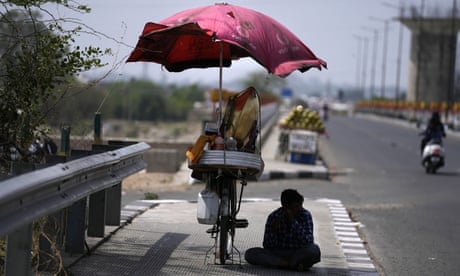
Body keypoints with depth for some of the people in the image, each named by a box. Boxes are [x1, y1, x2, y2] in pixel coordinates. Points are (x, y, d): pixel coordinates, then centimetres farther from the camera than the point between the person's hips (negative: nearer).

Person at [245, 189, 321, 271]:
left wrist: (293, 222, -26)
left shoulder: (305, 215, -8)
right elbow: (267, 246, -7)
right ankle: (294, 265, -27)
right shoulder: (274, 217, -6)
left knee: (314, 250, -34)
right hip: (278, 254, 2)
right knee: (250, 254, -24)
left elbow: (309, 242, -21)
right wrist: (274, 229, -25)